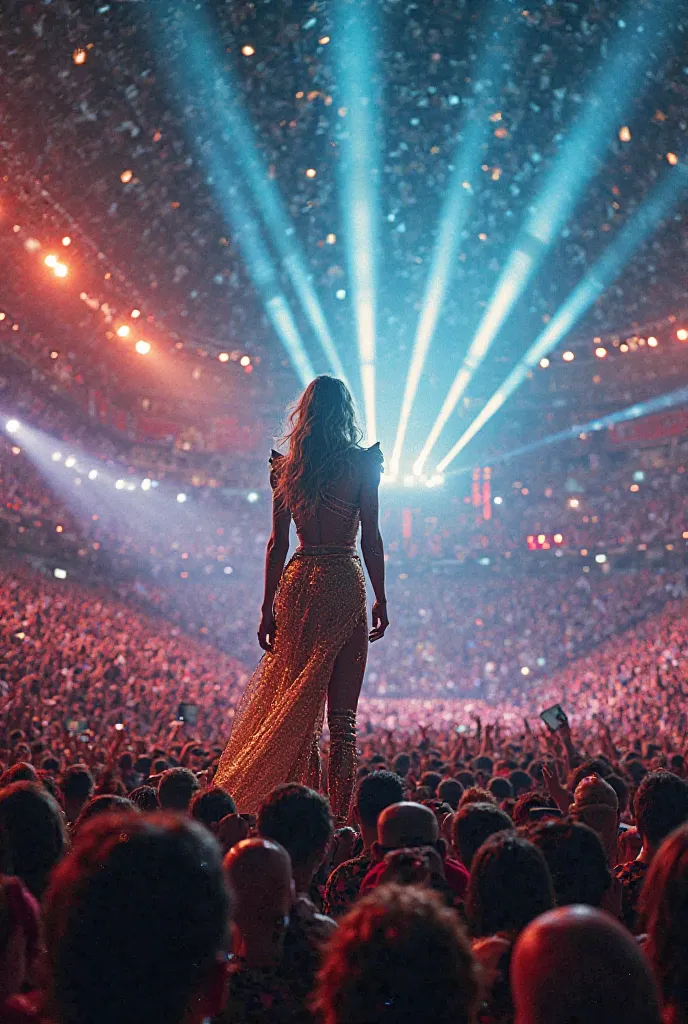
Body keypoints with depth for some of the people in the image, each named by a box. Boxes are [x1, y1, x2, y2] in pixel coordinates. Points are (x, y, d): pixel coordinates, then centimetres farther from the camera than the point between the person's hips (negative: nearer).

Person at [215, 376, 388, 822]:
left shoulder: (286, 466, 7)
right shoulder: (361, 463, -3)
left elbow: (278, 543, 6)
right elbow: (371, 539, -5)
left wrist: (269, 607, 10)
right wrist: (381, 600, 2)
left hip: (298, 584, 4)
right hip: (343, 584, -4)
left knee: (295, 701, 11)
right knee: (341, 712, -1)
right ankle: (339, 817, -3)